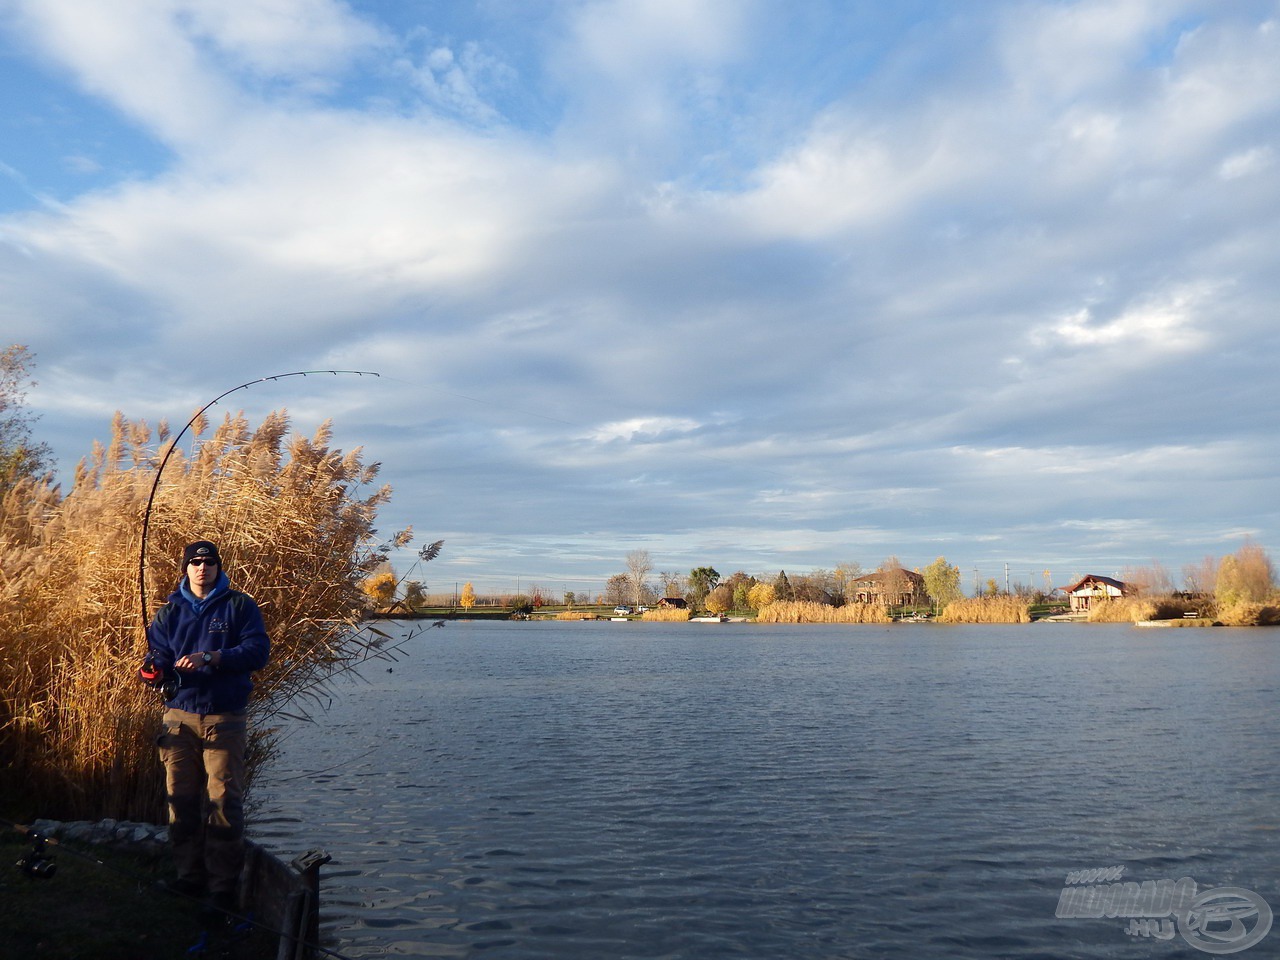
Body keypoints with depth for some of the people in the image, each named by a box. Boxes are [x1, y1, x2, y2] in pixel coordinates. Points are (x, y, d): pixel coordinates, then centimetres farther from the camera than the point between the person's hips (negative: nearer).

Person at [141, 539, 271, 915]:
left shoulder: (239, 606, 3)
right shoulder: (170, 611, 13)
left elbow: (258, 651, -7)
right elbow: (157, 653, 9)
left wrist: (211, 657, -19)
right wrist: (154, 669, -14)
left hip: (226, 718, -3)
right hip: (179, 717, 3)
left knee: (224, 801, -5)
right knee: (180, 800, 5)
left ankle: (223, 888, 4)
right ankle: (188, 879, 19)